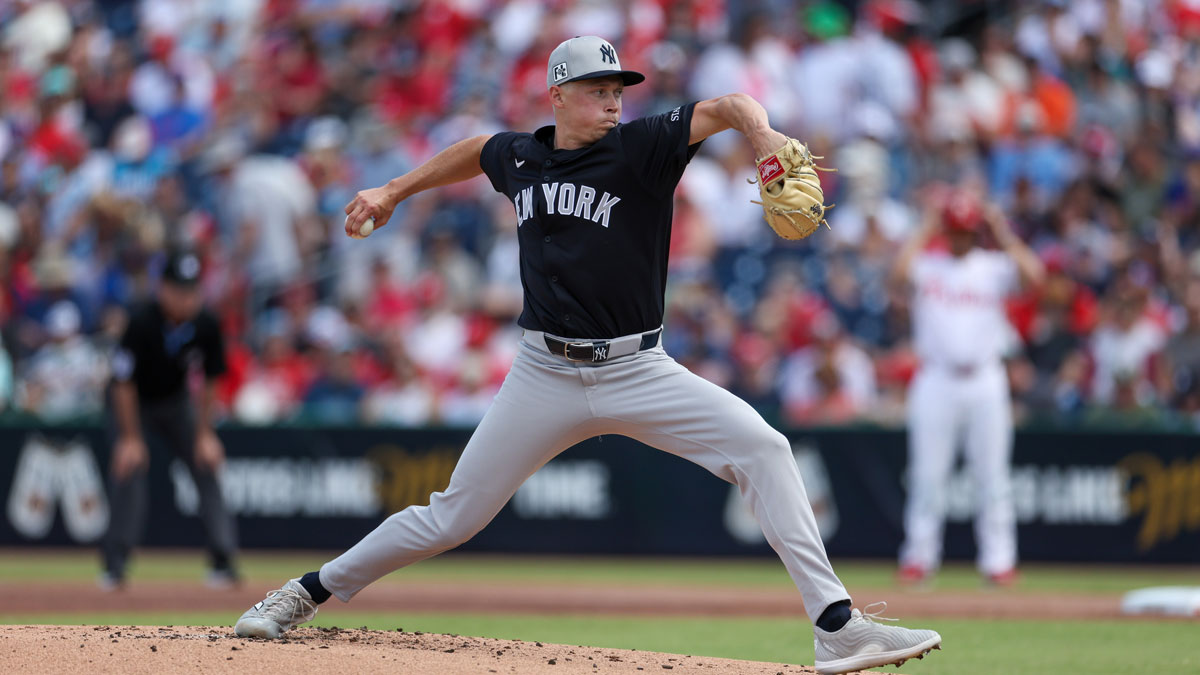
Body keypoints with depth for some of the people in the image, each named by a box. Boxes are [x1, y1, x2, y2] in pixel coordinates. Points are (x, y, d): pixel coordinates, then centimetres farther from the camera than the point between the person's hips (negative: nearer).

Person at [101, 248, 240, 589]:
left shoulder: (205, 325, -19)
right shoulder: (143, 322, -31)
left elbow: (208, 381, -6)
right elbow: (124, 382, -23)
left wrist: (205, 434, -8)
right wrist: (131, 439, -23)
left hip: (175, 402, 3)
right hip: (135, 404, -3)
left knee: (206, 466, -8)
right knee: (129, 470, -19)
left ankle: (224, 561, -5)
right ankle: (115, 564, -12)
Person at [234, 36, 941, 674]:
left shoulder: (641, 148, -6)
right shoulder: (519, 157, 5)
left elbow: (728, 107, -18)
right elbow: (476, 151, 29)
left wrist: (765, 134, -38)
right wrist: (394, 192, 34)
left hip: (637, 370, -2)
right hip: (546, 376, 2)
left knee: (762, 447, -21)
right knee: (452, 517, 3)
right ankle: (311, 591, 23)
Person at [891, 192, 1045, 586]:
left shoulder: (995, 268, 7)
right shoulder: (926, 265, 6)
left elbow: (1033, 275, -11)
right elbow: (899, 273, -16)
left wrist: (1002, 232, -5)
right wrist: (925, 231, -6)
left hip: (985, 380, 0)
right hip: (936, 380, 0)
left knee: (992, 473, 1)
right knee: (927, 473, 0)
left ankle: (998, 558, 5)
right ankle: (919, 557, 6)